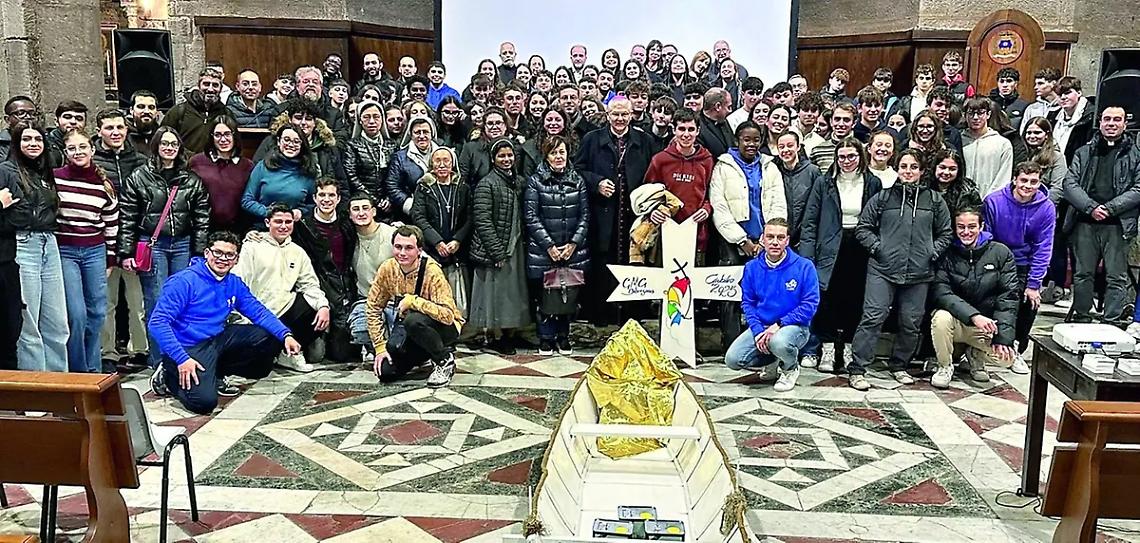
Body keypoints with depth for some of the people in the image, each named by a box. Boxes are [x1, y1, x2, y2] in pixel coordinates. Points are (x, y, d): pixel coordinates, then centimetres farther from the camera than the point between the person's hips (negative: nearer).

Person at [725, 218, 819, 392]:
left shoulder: (804, 266, -9)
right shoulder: (752, 267, 2)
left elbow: (810, 305, -12)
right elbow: (747, 302, 5)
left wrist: (779, 325, -19)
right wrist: (758, 331, -11)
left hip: (793, 326, -4)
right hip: (760, 326, 4)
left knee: (779, 342, -39)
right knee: (732, 360, -15)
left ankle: (791, 368, 0)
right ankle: (772, 356, 16)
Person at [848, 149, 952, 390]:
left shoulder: (934, 200, 10)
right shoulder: (882, 198, 5)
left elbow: (946, 232, 16)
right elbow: (863, 228, 9)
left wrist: (933, 252, 3)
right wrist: (877, 247, -3)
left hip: (919, 273, 2)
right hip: (883, 270, -2)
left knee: (911, 323, 7)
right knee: (873, 317, -9)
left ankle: (899, 365, 26)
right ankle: (856, 369, -5)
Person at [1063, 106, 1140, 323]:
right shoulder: (1084, 152, 14)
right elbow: (1070, 184, 3)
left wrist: (1109, 208, -12)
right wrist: (1091, 208, -11)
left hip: (1117, 225, -2)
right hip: (1085, 222, 2)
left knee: (1117, 278, -4)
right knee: (1082, 274, 5)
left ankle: (1112, 323, 0)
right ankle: (1081, 318, 15)